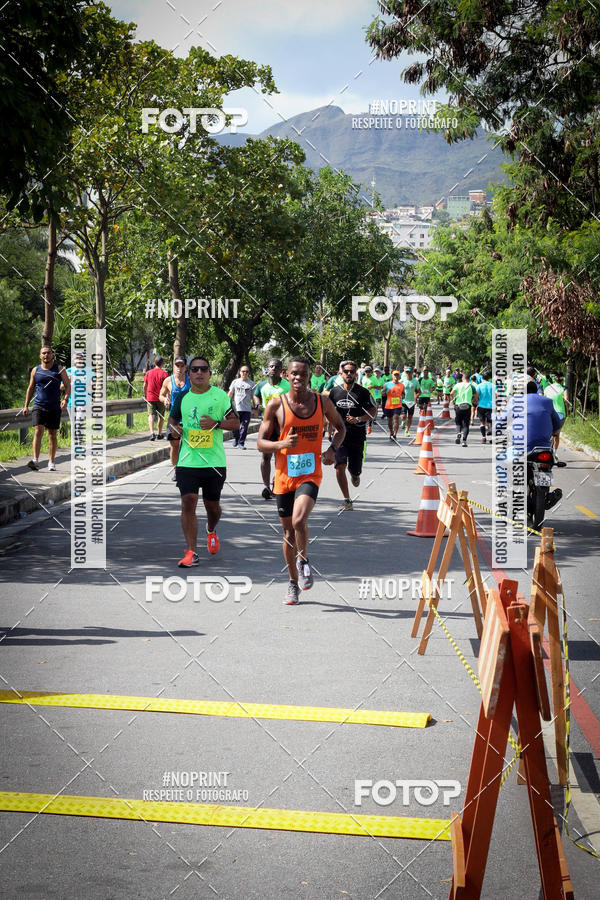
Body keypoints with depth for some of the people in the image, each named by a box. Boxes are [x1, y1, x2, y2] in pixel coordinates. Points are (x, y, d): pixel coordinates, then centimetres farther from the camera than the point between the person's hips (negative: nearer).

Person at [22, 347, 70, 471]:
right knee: (38, 431, -15)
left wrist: (65, 399, -16)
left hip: (54, 408, 0)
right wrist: (26, 406, 10)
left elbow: (67, 385, 2)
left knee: (52, 434, 7)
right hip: (39, 406, 0)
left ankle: (51, 462, 18)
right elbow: (30, 388, 15)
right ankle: (35, 460, -26)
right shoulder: (35, 370, 7)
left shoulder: (59, 369, 3)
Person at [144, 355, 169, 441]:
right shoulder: (164, 373, -6)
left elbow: (145, 386, 8)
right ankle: (159, 434, 23)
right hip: (161, 398, -1)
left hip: (150, 398, 1)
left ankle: (152, 433, -24)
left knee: (151, 415, -4)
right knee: (161, 416, 14)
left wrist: (145, 395, 22)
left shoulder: (148, 373, 2)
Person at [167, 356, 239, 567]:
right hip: (187, 460, 1)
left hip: (214, 460, -1)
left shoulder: (220, 396, 0)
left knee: (212, 505, 11)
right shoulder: (182, 396, 7)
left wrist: (216, 424, -15)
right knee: (188, 503, -11)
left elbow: (235, 422, 2)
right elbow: (173, 417, 22)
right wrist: (174, 427, -2)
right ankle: (192, 553, -10)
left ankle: (211, 531, 46)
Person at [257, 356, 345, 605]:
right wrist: (283, 444, -20)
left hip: (310, 474, -1)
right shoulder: (276, 405, -4)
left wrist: (332, 449, -1)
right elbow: (261, 442, -1)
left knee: (299, 521, -24)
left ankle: (303, 561, 5)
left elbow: (340, 427, 18)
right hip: (284, 475, 1)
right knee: (288, 530, 10)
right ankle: (293, 582, 27)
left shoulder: (322, 402, 1)